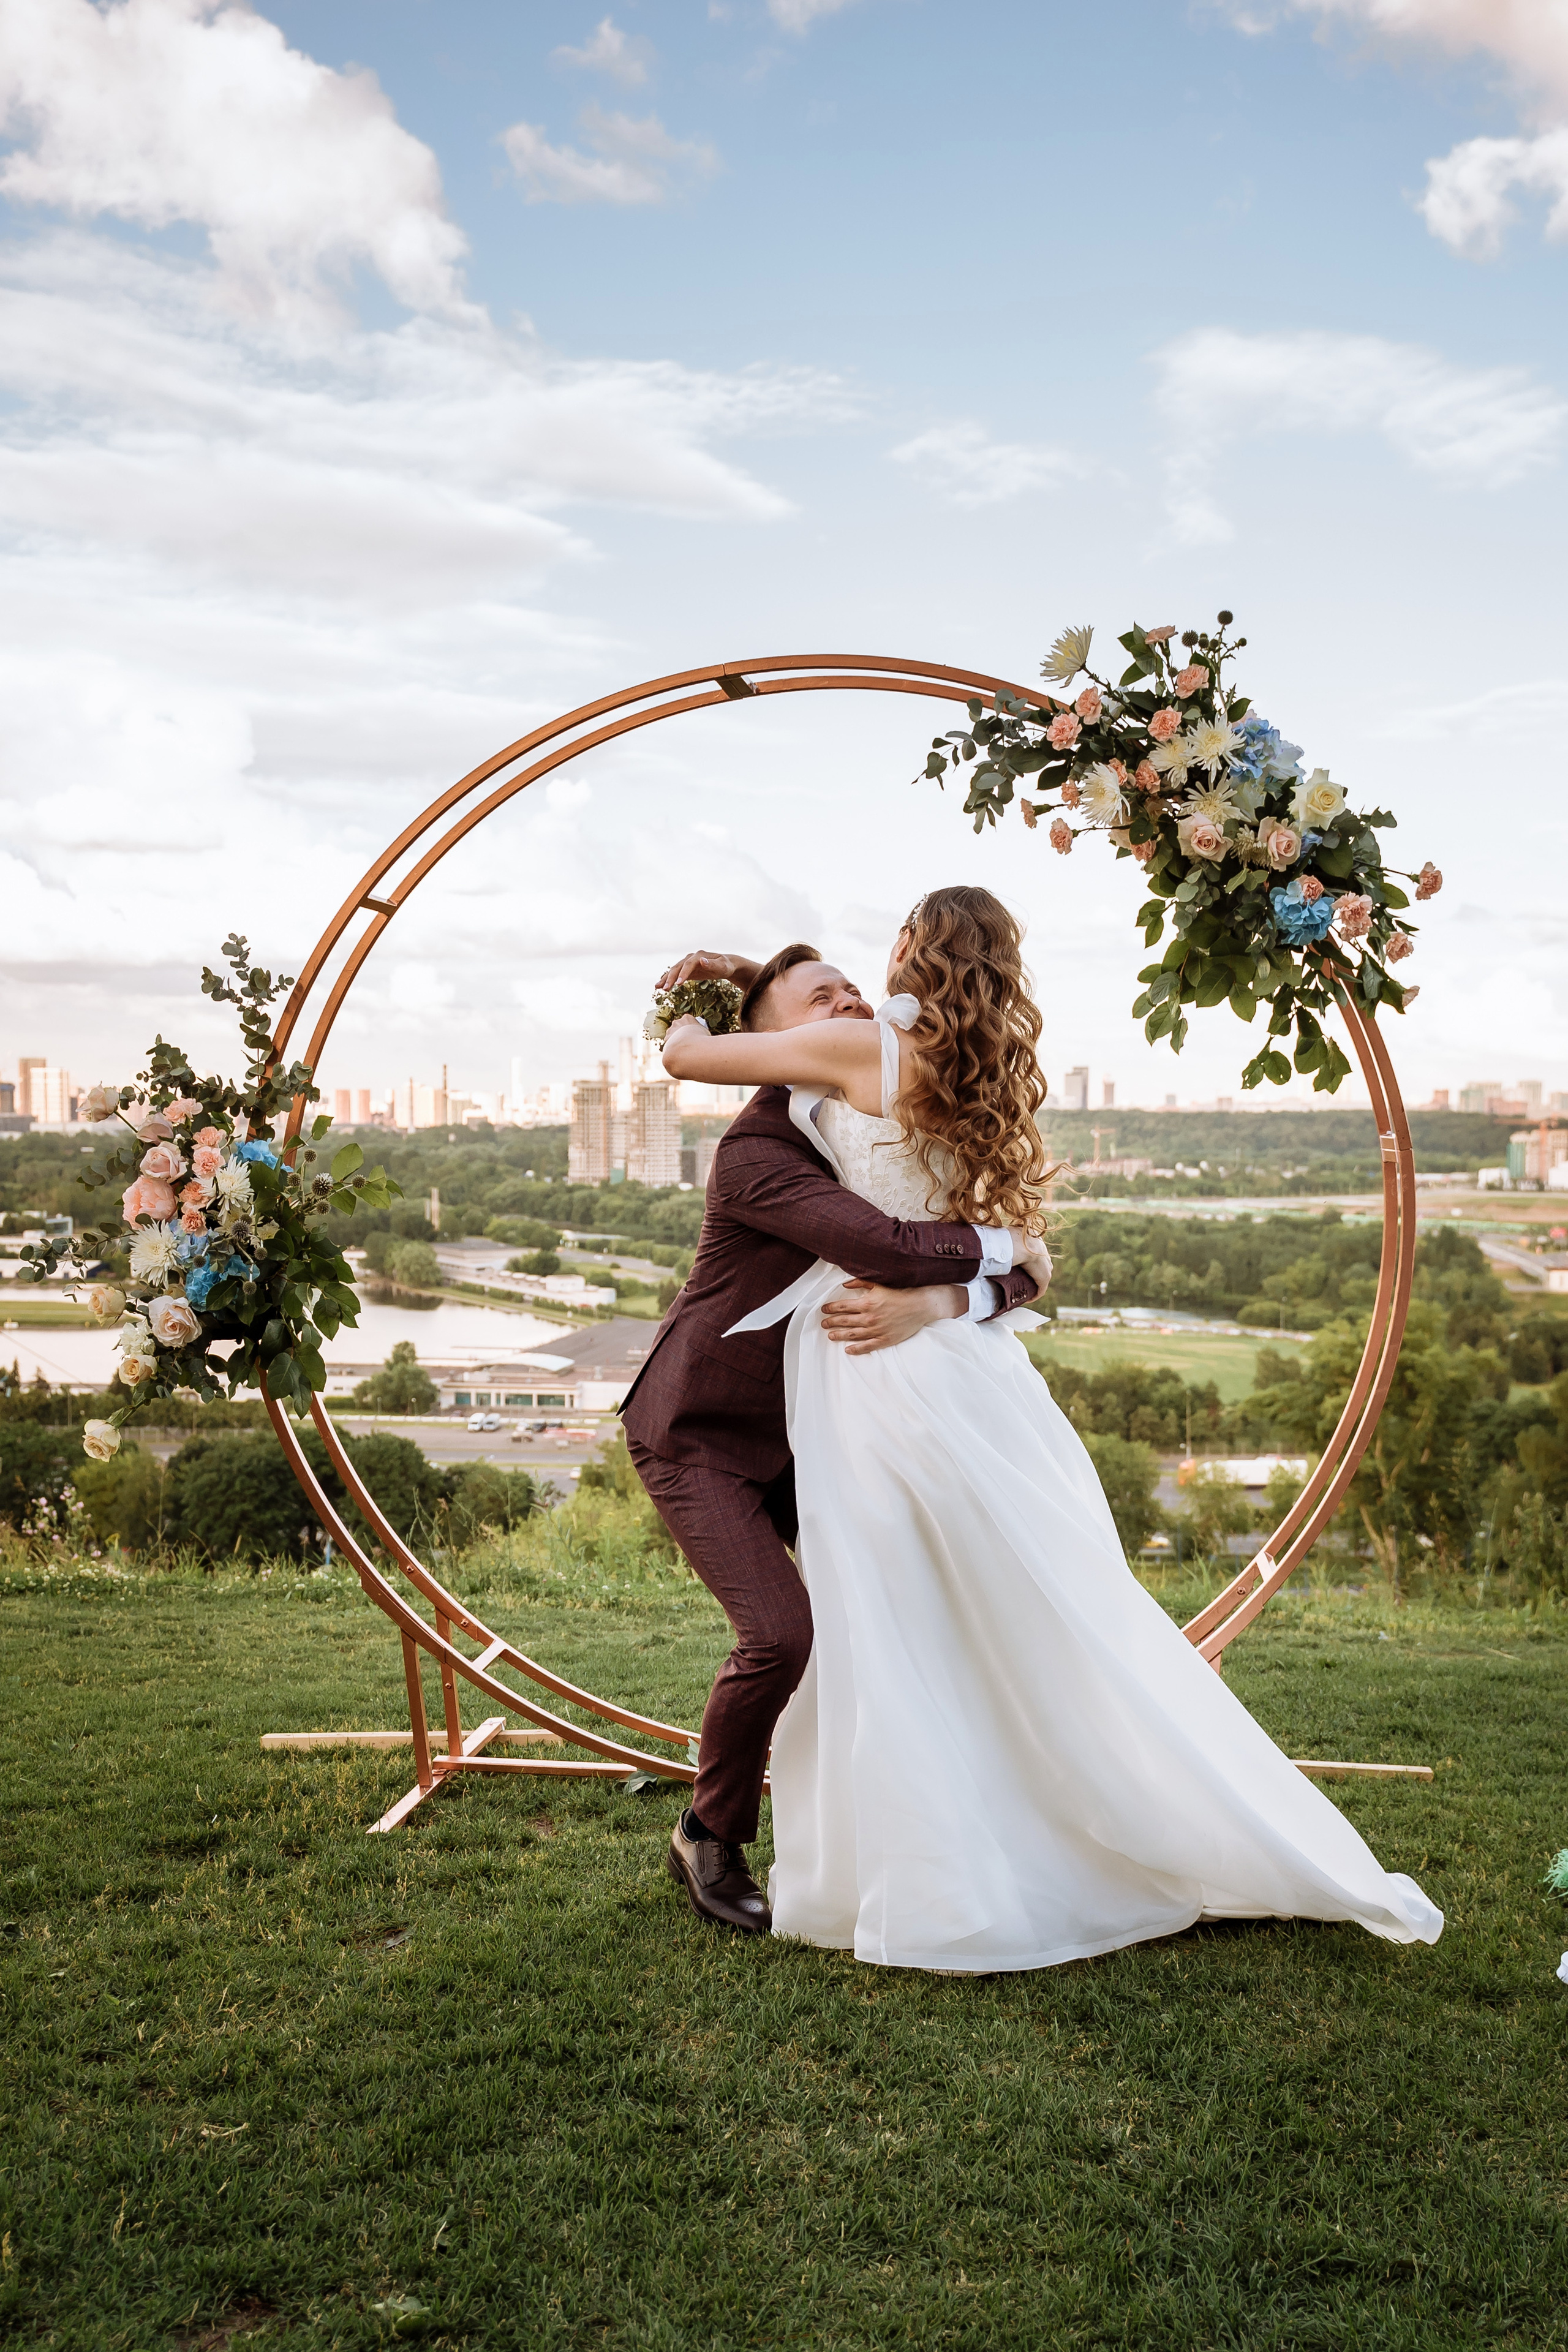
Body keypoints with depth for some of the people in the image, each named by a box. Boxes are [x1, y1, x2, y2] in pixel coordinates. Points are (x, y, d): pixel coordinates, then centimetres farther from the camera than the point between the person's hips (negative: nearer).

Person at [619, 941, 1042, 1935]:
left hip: (807, 1425, 7)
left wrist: (934, 1303, -36)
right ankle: (712, 1837, 9)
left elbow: (1021, 1270, -14)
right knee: (781, 1633, -18)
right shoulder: (755, 1151, -27)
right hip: (701, 1434, -6)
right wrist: (993, 1243, -23)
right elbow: (889, 1247, -42)